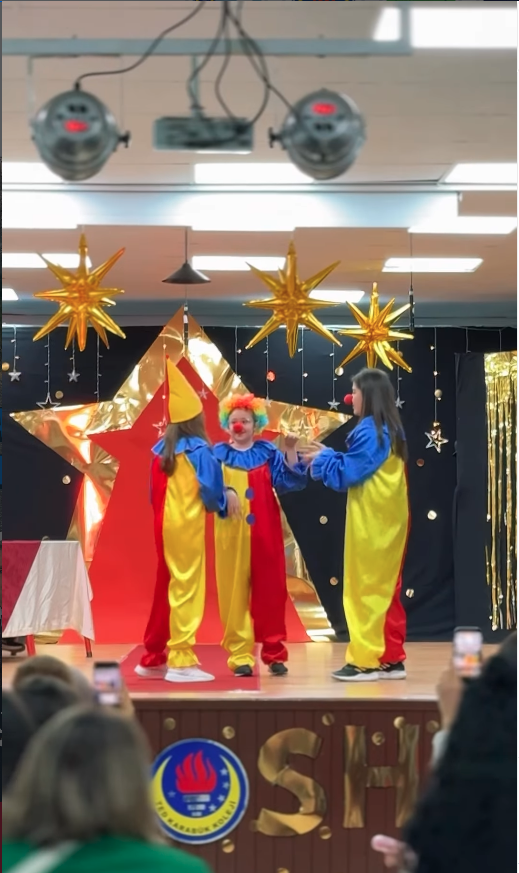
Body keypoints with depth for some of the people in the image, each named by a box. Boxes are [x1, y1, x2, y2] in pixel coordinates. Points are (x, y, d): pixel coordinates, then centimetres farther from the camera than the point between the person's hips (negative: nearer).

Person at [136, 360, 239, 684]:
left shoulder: (161, 449, 8)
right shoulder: (199, 449, -10)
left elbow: (155, 492, 11)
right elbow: (210, 491, -12)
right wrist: (226, 499, 6)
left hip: (165, 524, 7)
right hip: (188, 527, -7)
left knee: (166, 587, 14)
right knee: (187, 588, -3)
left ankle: (154, 658, 20)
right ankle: (181, 661, -5)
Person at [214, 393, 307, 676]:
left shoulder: (268, 452, 7)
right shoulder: (218, 454, 5)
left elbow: (290, 482, -1)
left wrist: (290, 451, -13)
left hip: (264, 533, 1)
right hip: (231, 533, -1)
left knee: (270, 590, 3)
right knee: (235, 592, -2)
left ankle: (274, 652, 12)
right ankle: (240, 655, 2)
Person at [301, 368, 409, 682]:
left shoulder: (368, 432, -15)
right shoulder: (392, 430, 12)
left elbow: (346, 475, -15)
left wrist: (322, 458, 2)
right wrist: (329, 457, 13)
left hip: (371, 522, -9)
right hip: (389, 519, 9)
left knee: (365, 588, -3)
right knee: (386, 587, 11)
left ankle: (365, 661, 0)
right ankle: (391, 659, 13)